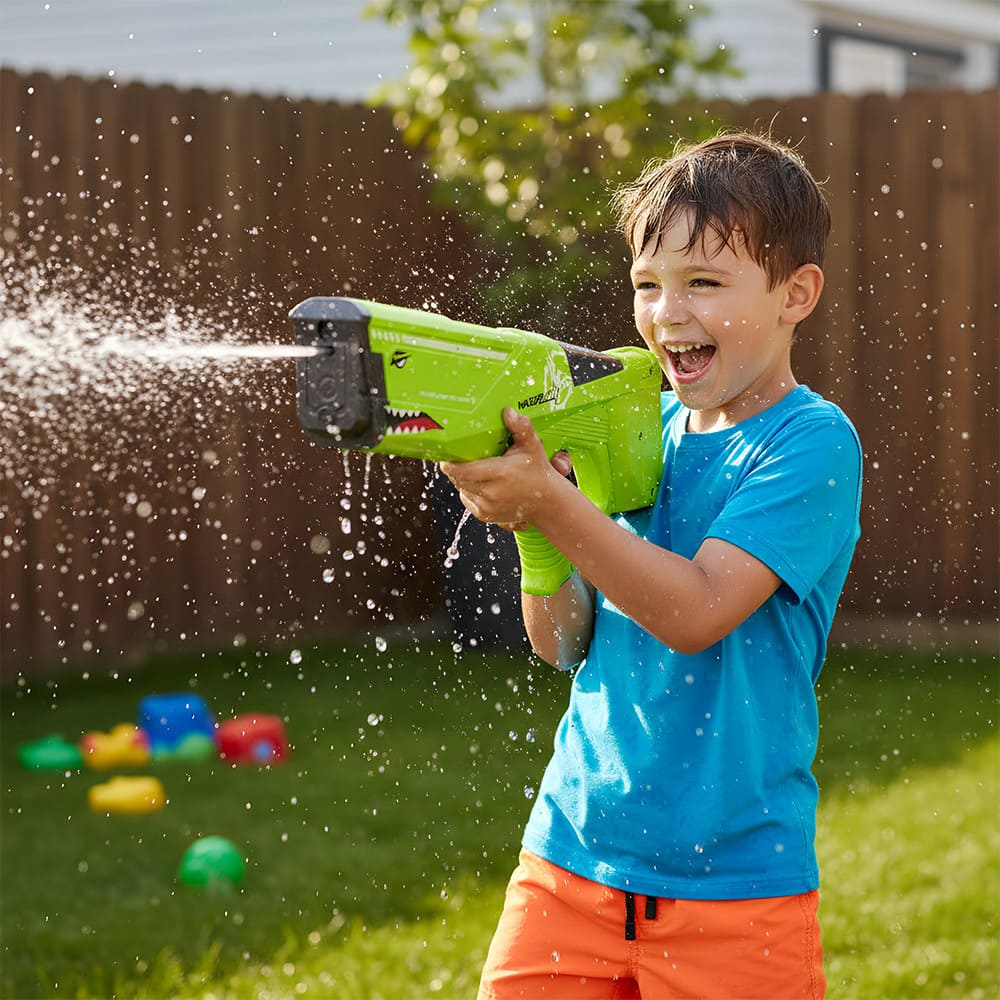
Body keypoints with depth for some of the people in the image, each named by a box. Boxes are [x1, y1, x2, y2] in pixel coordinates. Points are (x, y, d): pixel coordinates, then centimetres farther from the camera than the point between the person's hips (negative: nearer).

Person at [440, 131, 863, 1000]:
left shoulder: (811, 442, -9)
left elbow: (696, 613, -20)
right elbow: (567, 645, 7)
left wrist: (549, 503, -25)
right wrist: (531, 531, -11)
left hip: (731, 877, -5)